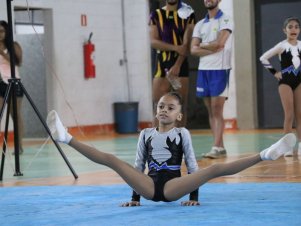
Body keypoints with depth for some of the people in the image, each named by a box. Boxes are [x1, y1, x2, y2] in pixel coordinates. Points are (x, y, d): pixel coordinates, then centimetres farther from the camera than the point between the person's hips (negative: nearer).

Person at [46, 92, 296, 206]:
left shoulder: (182, 133, 10)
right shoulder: (146, 134, 16)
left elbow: (192, 165, 7)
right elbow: (138, 166, 16)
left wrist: (194, 194, 0)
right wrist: (135, 195, 12)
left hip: (173, 186, -2)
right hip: (149, 186, 2)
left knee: (217, 168, -23)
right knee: (110, 159, -16)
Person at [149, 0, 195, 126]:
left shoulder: (188, 15, 3)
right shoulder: (156, 15, 7)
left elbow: (187, 43, -5)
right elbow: (153, 41, -3)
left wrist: (177, 66, -15)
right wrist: (176, 48, -16)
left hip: (181, 64, -1)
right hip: (162, 64, 1)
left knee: (181, 106, 0)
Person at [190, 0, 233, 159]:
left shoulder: (226, 20, -2)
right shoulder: (200, 24, 14)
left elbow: (219, 43, -17)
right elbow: (193, 50, 3)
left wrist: (202, 45, -1)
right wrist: (213, 49, -10)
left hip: (220, 70, -6)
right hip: (203, 70, 6)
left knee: (217, 111, -9)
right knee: (210, 111, 5)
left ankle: (216, 147, -12)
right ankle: (221, 147, 8)